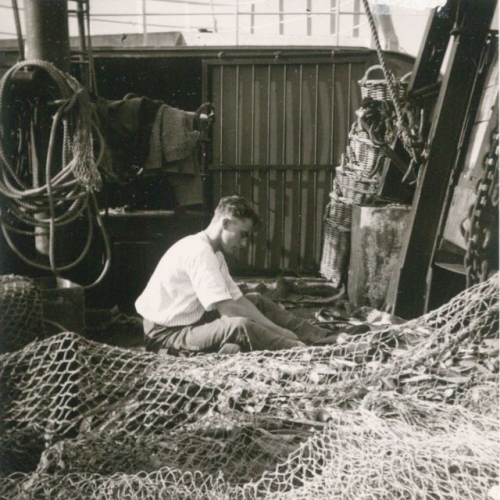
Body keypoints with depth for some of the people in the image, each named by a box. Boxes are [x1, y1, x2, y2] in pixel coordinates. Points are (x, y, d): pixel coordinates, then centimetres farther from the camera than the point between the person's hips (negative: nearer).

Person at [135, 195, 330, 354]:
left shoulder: (214, 253, 7)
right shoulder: (199, 251, -24)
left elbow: (238, 299, 4)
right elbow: (228, 310, -29)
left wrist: (276, 329, -8)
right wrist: (279, 330, -21)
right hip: (166, 333, -10)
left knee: (258, 301, 11)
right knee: (241, 326, -32)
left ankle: (319, 337, 7)